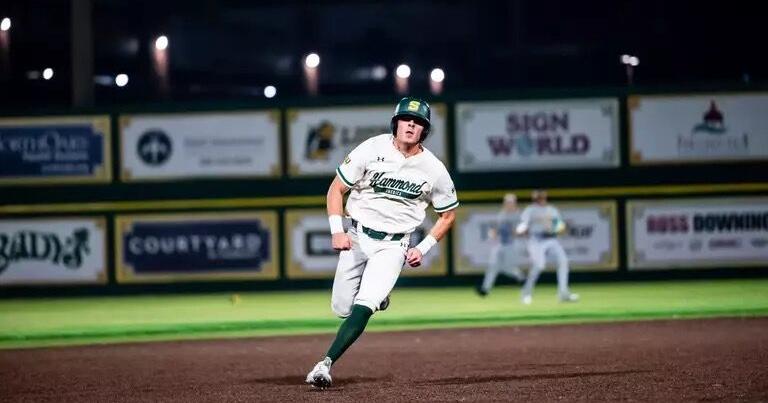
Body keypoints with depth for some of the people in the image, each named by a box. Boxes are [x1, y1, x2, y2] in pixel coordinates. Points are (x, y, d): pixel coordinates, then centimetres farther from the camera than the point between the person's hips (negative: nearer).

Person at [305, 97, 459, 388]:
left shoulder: (434, 170, -7)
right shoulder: (372, 150, -11)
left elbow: (448, 214, 8)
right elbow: (336, 189, -3)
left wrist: (423, 248, -3)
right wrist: (337, 230, -15)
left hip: (393, 246, -1)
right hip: (357, 236, 2)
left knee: (362, 307, -20)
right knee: (342, 308, 6)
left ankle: (326, 364, -21)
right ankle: (377, 295, 39)